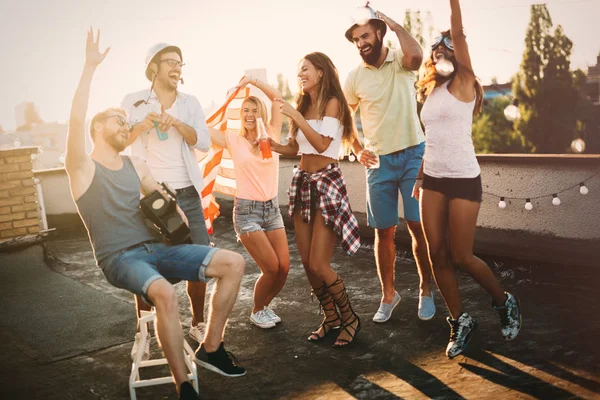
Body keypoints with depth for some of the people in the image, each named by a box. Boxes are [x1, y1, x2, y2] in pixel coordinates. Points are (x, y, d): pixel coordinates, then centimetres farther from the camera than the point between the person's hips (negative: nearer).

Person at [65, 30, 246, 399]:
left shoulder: (137, 166, 16)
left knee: (234, 263, -9)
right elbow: (76, 119, -20)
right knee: (166, 294, -38)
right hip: (119, 257, -6)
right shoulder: (83, 168, -3)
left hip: (155, 248, 6)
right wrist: (90, 67, -21)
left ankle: (211, 348, 0)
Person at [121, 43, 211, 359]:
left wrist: (176, 122, -19)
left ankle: (198, 324, 22)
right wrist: (142, 126, -21)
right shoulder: (133, 102, 0)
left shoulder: (190, 103, 7)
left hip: (187, 195, 3)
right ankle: (141, 335, 11)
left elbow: (204, 143, -4)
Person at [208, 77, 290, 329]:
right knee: (271, 268, -9)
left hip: (272, 208, 4)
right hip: (246, 211, -4)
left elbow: (277, 97, 0)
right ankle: (257, 312, 17)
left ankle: (265, 305, 27)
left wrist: (253, 80, -4)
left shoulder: (272, 136, 4)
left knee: (284, 266, 0)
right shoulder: (233, 140, -1)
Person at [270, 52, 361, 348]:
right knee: (306, 262, 6)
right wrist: (274, 146, -3)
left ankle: (349, 318, 12)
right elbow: (295, 148, 15)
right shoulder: (303, 105, 13)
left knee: (319, 264, -9)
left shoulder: (332, 103, -6)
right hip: (303, 182, 7)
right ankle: (330, 318, 24)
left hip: (326, 182, -7)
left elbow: (322, 144, -18)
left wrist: (296, 116, -21)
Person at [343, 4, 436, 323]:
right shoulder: (354, 77, 2)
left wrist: (393, 24, -16)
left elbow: (416, 55, -28)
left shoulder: (400, 60, -3)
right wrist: (358, 151, -2)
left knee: (418, 226, -1)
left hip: (413, 155, -2)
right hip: (379, 162, 2)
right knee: (384, 232, 7)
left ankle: (426, 290, 17)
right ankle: (388, 295, 21)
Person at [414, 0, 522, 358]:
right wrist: (421, 178, 14)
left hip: (463, 180, -6)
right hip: (433, 180, 6)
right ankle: (460, 322, 16)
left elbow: (459, 33, -15)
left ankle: (504, 302, 22)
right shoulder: (432, 91, 13)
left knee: (461, 257, -5)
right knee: (437, 255, 2)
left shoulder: (464, 84, -4)